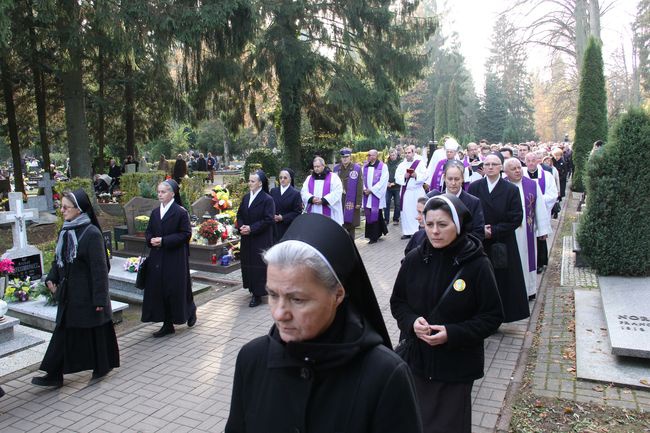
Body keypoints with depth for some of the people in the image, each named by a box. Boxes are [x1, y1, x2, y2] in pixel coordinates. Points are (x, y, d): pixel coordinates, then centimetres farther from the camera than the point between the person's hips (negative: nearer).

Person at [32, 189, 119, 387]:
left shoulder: (91, 233, -18)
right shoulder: (66, 231, 5)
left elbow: (100, 268, -18)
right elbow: (59, 258, 17)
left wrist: (100, 298, -17)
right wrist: (52, 278, 2)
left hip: (87, 294, -7)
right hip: (69, 293, 7)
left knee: (95, 330, 8)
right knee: (64, 333, 11)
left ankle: (103, 364, 27)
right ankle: (55, 375, 19)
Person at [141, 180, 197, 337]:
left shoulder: (181, 212, -9)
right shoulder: (155, 212, 10)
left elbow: (186, 234, -13)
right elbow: (148, 231, 17)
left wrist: (164, 240, -18)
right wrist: (151, 240, -6)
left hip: (175, 258, -6)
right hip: (157, 258, 6)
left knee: (177, 289, 2)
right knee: (159, 290, 6)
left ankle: (190, 311, 31)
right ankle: (167, 325, 16)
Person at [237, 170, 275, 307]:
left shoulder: (267, 200, -12)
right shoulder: (246, 197, 9)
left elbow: (268, 220, -17)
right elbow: (240, 215, 14)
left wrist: (251, 228, -20)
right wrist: (241, 226, -6)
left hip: (261, 240, -7)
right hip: (247, 239, 7)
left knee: (258, 266, -2)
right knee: (247, 264, 13)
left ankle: (258, 294, 6)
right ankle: (252, 288, 27)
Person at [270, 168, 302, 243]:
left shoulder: (296, 193, -2)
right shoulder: (273, 191, 12)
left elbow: (298, 212, -6)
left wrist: (283, 218, -13)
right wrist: (272, 216, -6)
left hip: (288, 229, -3)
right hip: (274, 228, 3)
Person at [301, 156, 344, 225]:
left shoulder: (333, 177, 3)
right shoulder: (309, 178, 17)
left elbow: (337, 192, -8)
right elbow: (303, 192, 9)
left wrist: (323, 200, -17)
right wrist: (311, 199, -12)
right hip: (312, 214, 4)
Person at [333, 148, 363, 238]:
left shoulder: (357, 168, -3)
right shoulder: (336, 168, 7)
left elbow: (360, 187, -5)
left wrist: (358, 202, -8)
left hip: (351, 201, -2)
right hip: (339, 201, 3)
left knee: (351, 224, 7)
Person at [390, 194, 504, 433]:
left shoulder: (477, 264, -13)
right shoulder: (414, 260, -4)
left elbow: (493, 316, -8)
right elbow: (397, 302, 7)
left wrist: (452, 334, -19)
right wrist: (412, 322, -14)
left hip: (456, 366, -2)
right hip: (415, 359, 3)